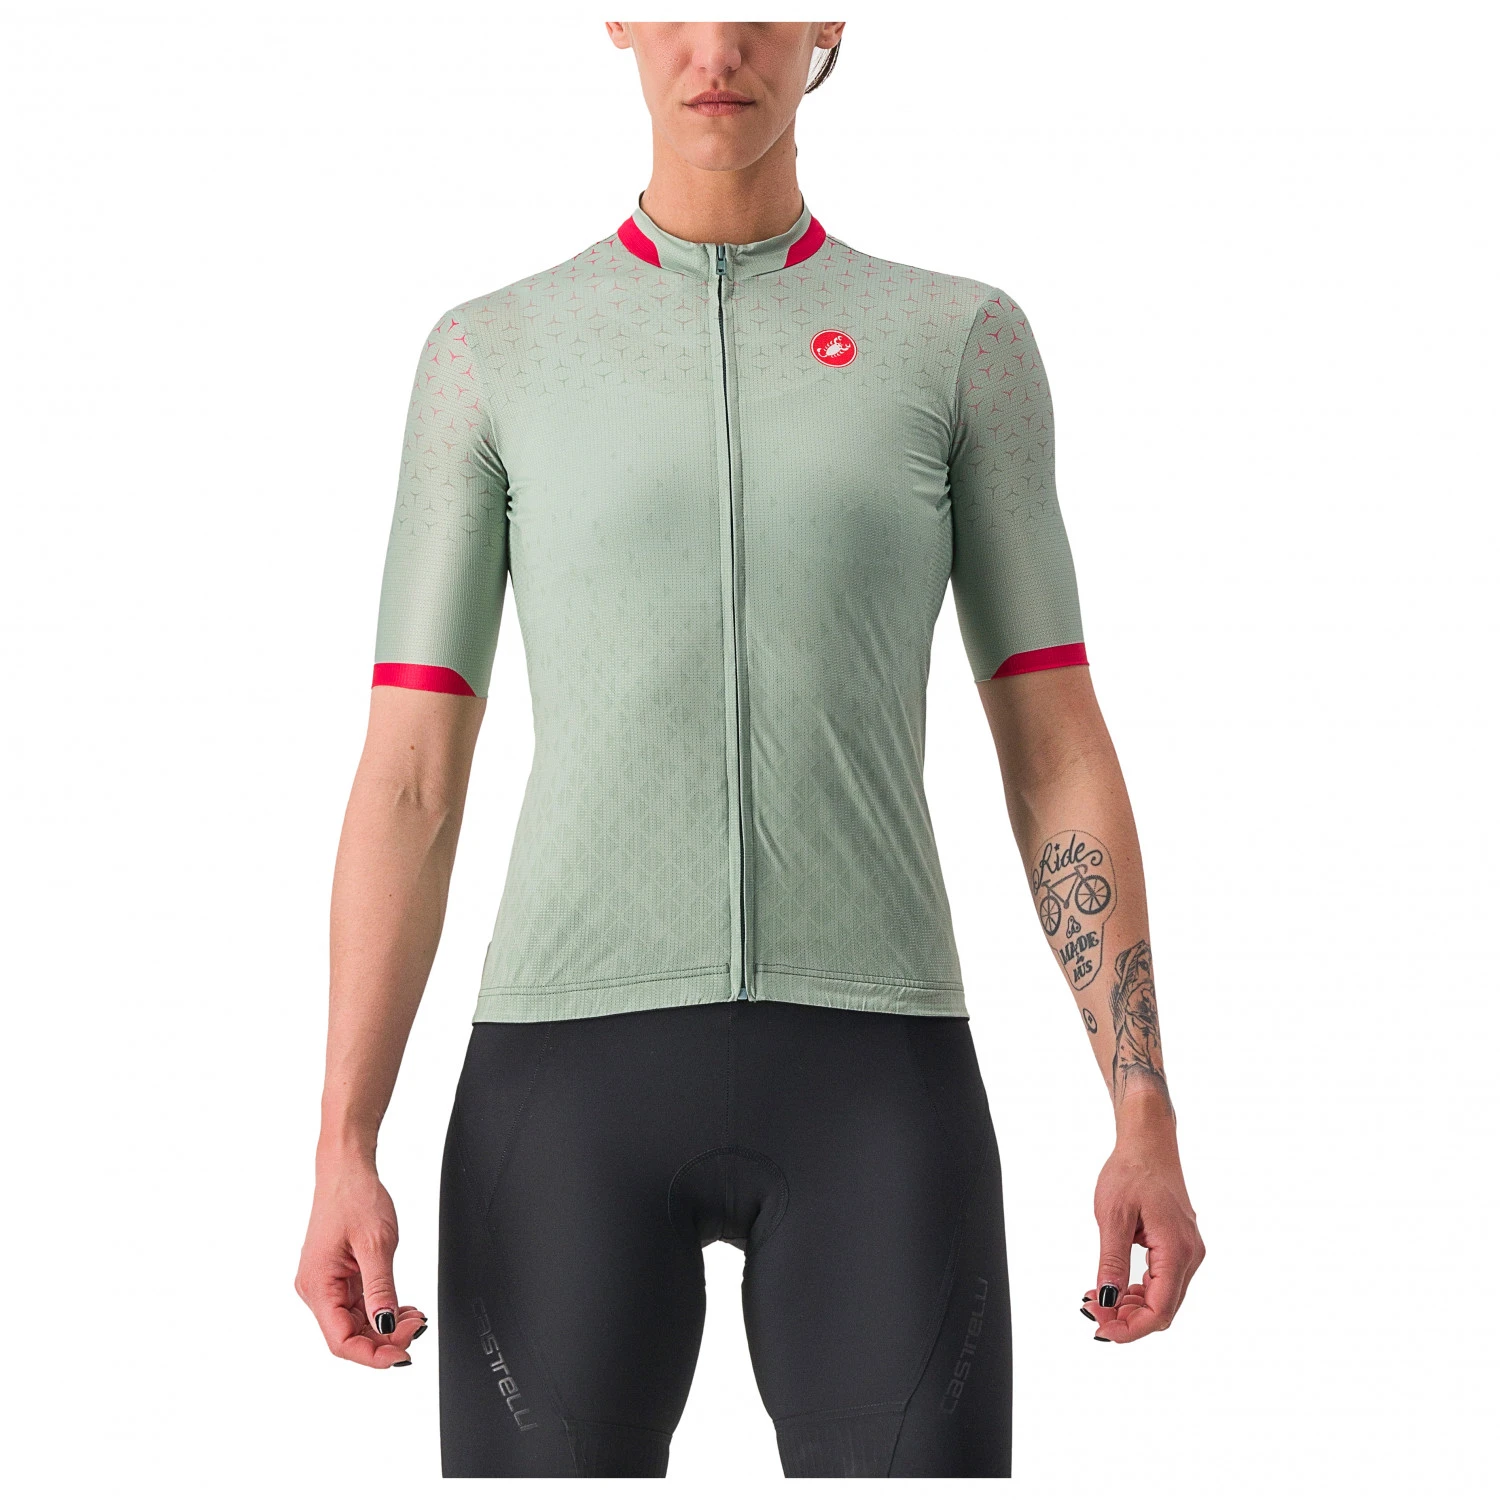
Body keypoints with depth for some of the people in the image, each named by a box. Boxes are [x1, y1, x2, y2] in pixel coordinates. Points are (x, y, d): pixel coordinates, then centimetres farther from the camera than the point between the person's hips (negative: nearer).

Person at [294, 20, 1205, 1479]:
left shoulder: (965, 340, 10)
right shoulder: (490, 353, 10)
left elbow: (1060, 757, 8)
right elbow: (405, 783, 5)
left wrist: (1149, 1123, -1)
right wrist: (339, 1155, -4)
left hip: (869, 1083, 0)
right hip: (578, 1080, 0)